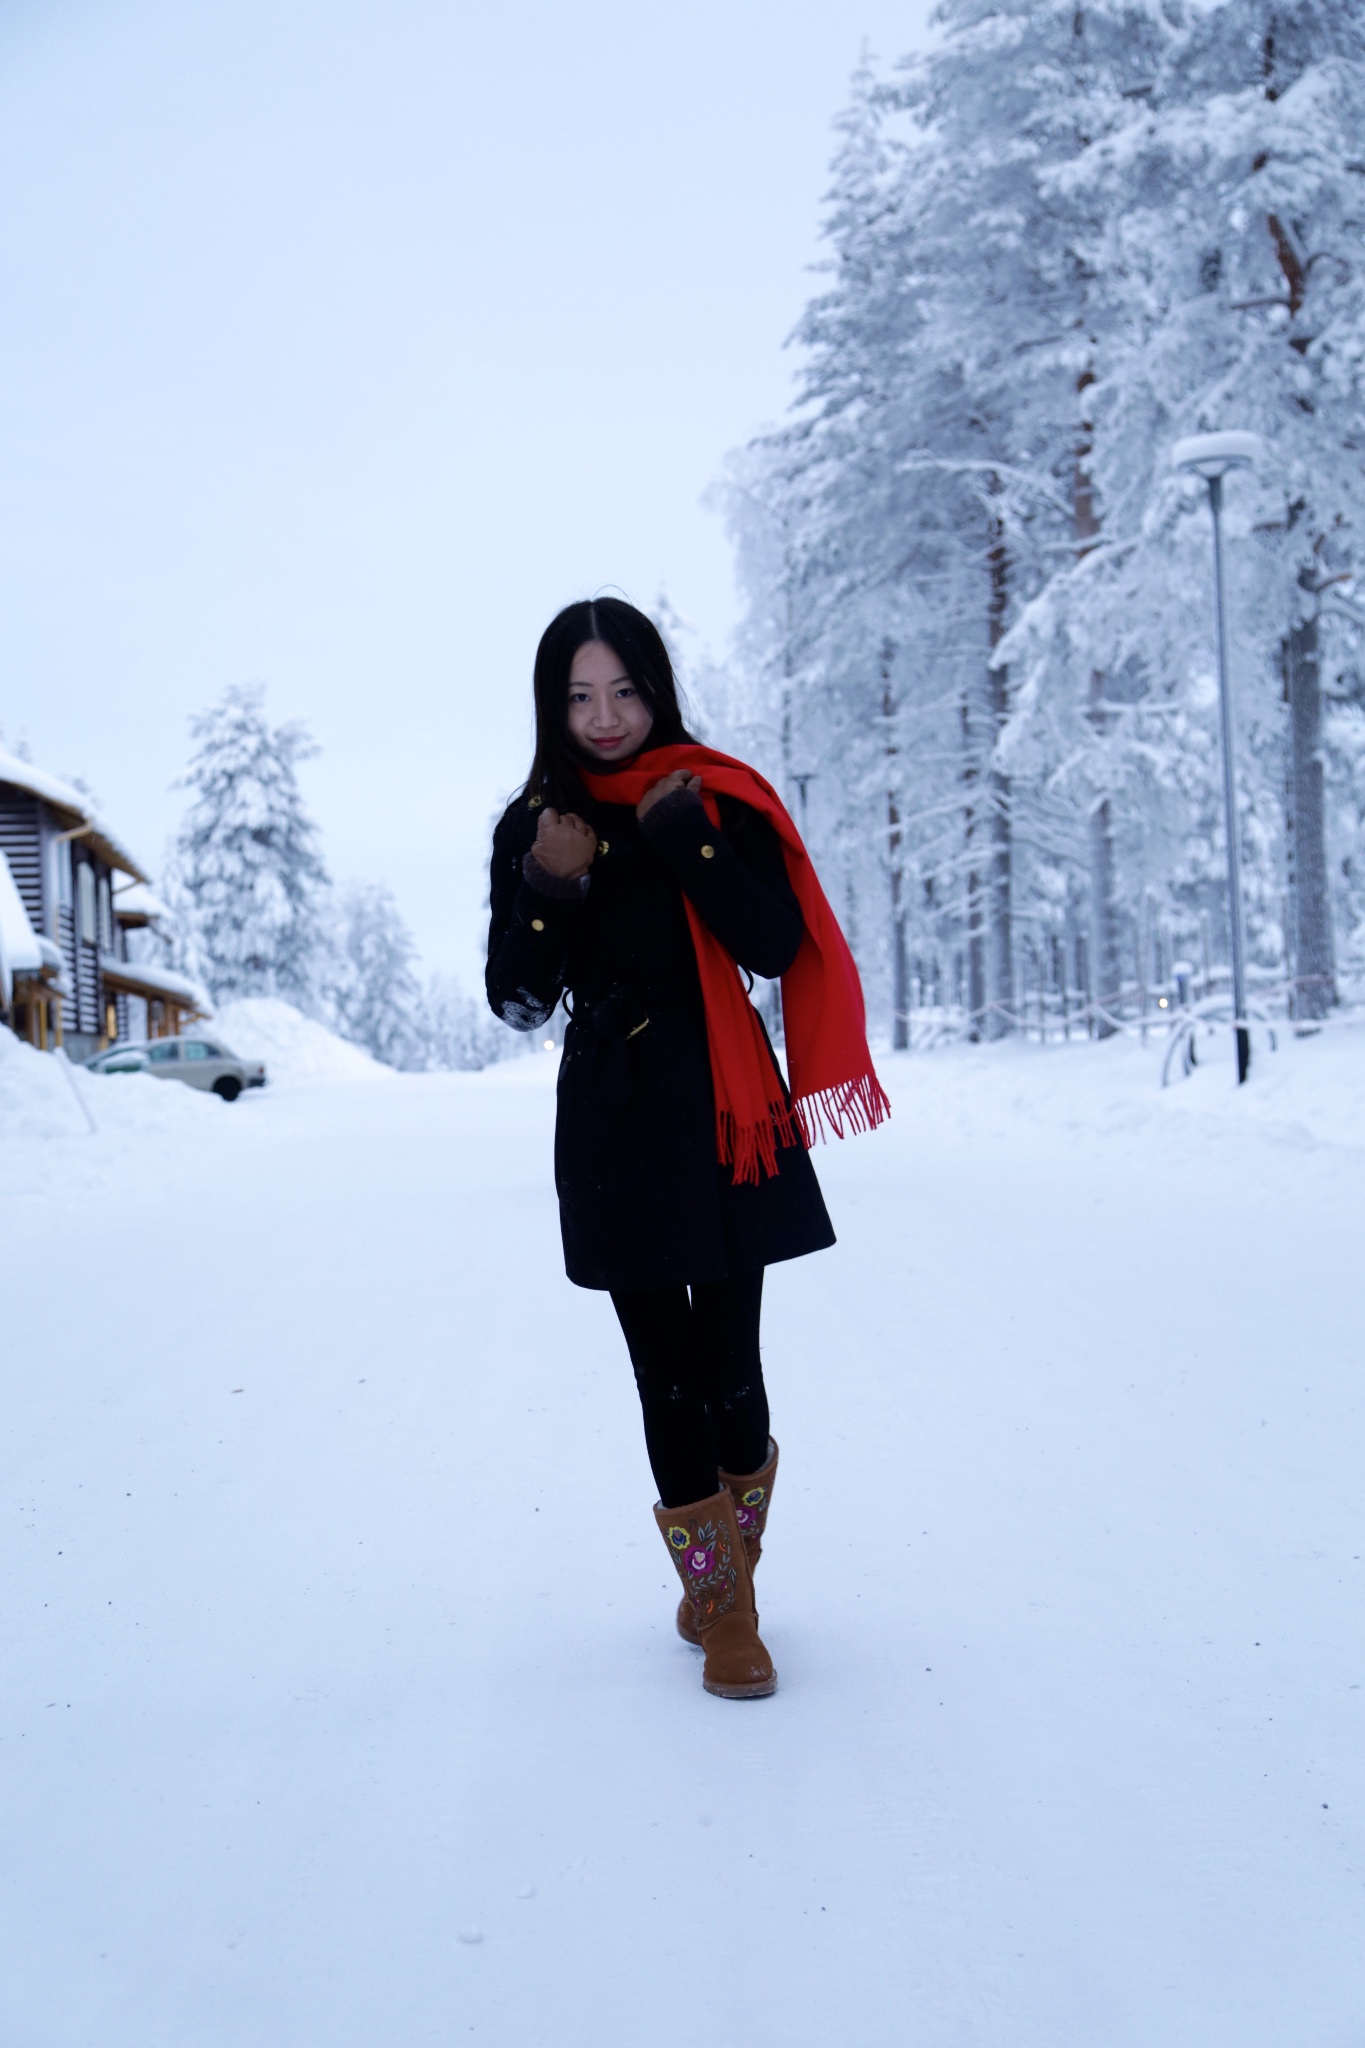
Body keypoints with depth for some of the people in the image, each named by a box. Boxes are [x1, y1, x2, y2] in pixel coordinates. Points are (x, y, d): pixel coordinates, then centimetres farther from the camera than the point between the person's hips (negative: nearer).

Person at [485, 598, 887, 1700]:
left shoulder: (718, 799, 2)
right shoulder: (534, 825, 7)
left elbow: (779, 947, -9)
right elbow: (518, 1001, 4)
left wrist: (680, 836, -15)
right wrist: (549, 887, -11)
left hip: (722, 1111, -1)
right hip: (614, 1127, 2)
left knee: (728, 1353, -3)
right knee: (664, 1363, 1)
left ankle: (723, 1581, 22)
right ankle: (721, 1604, 14)